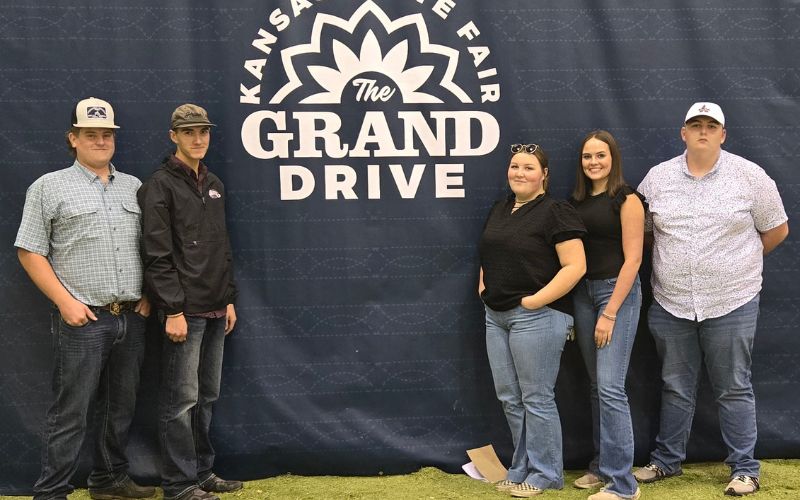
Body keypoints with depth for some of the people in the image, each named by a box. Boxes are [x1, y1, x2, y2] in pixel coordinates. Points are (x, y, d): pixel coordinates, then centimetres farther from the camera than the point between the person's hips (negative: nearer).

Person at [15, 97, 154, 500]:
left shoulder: (134, 188, 14)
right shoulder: (49, 187, 1)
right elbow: (30, 252, -2)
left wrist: (148, 294, 6)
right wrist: (65, 301, -10)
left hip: (132, 317, 5)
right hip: (82, 319, -5)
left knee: (121, 407, 13)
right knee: (70, 413, -2)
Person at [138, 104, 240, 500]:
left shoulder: (214, 185, 15)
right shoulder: (160, 186, -8)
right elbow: (157, 255, -14)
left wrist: (228, 299, 15)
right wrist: (173, 310, -18)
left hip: (214, 311, 8)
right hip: (184, 311, -7)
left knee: (206, 397, 13)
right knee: (181, 400, -3)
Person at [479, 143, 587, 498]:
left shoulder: (555, 212, -9)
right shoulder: (500, 209, 15)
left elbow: (575, 266, -16)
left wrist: (535, 301, -18)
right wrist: (483, 285, 9)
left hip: (536, 317, -8)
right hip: (496, 316, 8)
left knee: (536, 398, -1)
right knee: (510, 398, 12)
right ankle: (522, 469, 24)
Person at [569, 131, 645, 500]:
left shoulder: (626, 199, -8)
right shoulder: (577, 201, 10)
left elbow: (632, 259, -13)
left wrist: (610, 313, -16)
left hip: (618, 291, -6)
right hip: (583, 292, 7)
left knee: (610, 386, -11)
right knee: (596, 385, 12)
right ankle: (603, 466, 22)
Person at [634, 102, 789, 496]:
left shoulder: (750, 176, -3)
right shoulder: (657, 177, 3)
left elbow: (776, 230, 6)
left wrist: (741, 261, 11)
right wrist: (669, 264, 8)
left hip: (731, 304, -2)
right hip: (671, 304, 3)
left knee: (734, 390, 5)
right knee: (675, 388, 14)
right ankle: (666, 461, 26)